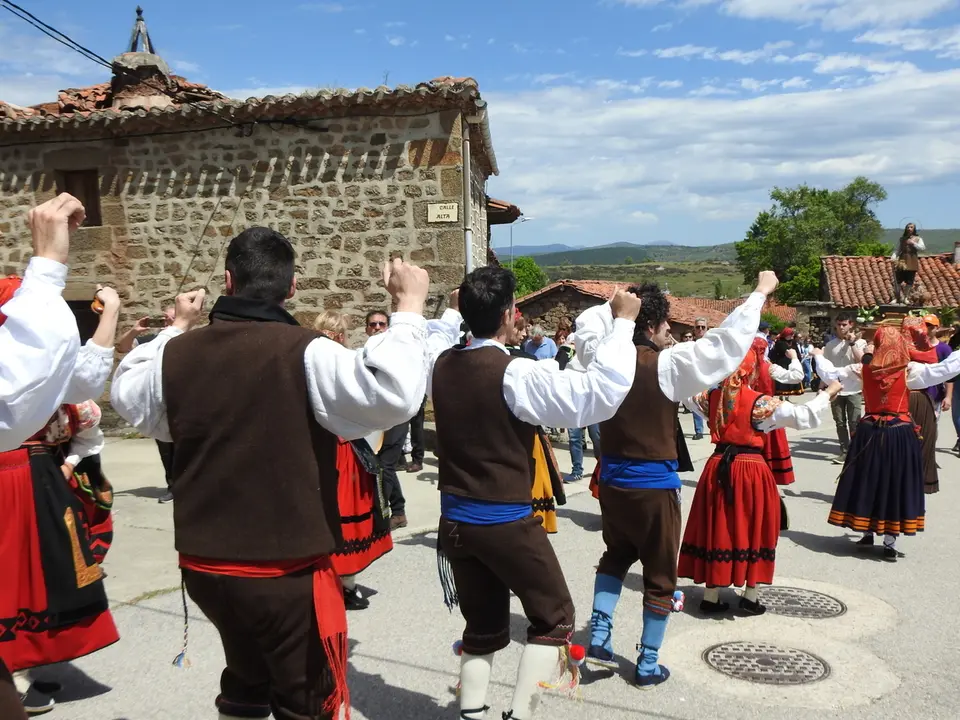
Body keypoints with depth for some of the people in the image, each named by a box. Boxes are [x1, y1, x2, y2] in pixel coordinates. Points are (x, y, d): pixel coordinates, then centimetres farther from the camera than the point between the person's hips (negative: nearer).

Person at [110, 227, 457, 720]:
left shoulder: (179, 354, -2)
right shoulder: (304, 352, -19)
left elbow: (127, 395, 19)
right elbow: (393, 394, -30)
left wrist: (176, 328, 28)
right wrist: (409, 307, -18)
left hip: (203, 565, 6)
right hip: (286, 571, -5)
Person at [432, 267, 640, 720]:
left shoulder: (442, 366, -1)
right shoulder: (516, 374, -21)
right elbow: (601, 393, -24)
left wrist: (457, 312, 33)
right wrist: (622, 322, -16)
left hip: (455, 520, 6)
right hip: (507, 522, -6)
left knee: (482, 628, 20)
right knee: (554, 618, 13)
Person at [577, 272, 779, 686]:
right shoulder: (667, 365, -18)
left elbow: (587, 323, 17)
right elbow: (727, 341, -15)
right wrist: (761, 293, -5)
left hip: (612, 479, 5)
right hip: (655, 485, -5)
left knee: (616, 556, 27)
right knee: (659, 576, 12)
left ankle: (599, 635, 18)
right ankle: (647, 664, 21)